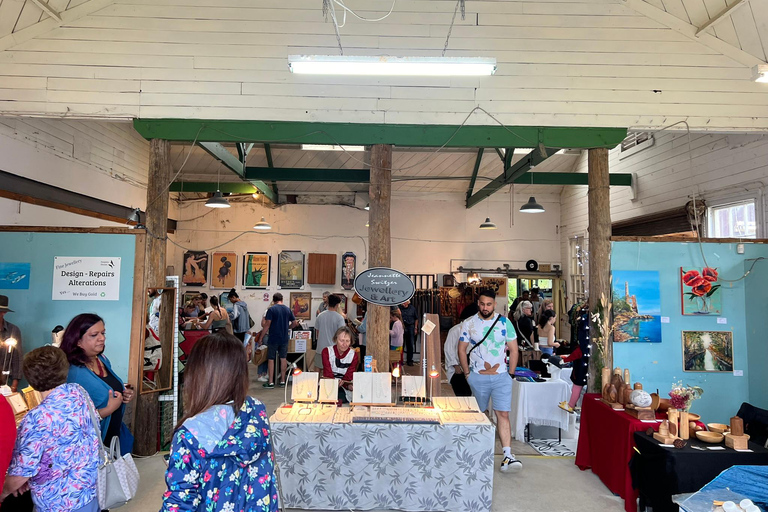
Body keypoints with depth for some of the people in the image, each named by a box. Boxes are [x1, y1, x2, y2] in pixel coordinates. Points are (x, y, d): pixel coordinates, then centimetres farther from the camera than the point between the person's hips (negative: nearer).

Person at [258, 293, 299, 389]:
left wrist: (261, 337, -5)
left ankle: (270, 382, 5)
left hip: (273, 339, -4)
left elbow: (267, 325, -13)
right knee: (283, 358, 11)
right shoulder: (288, 309, 4)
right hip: (284, 339, 4)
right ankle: (282, 381, 16)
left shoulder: (271, 309, -9)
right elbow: (295, 323, 7)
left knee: (271, 359, 4)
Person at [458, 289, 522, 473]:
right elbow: (462, 349, 5)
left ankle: (507, 455, -9)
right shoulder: (469, 323, 0)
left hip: (501, 377, 0)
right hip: (477, 377, 1)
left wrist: (510, 374, 1)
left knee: (503, 414, -8)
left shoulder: (504, 322, 1)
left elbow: (513, 349, 5)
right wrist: (467, 373, 0)